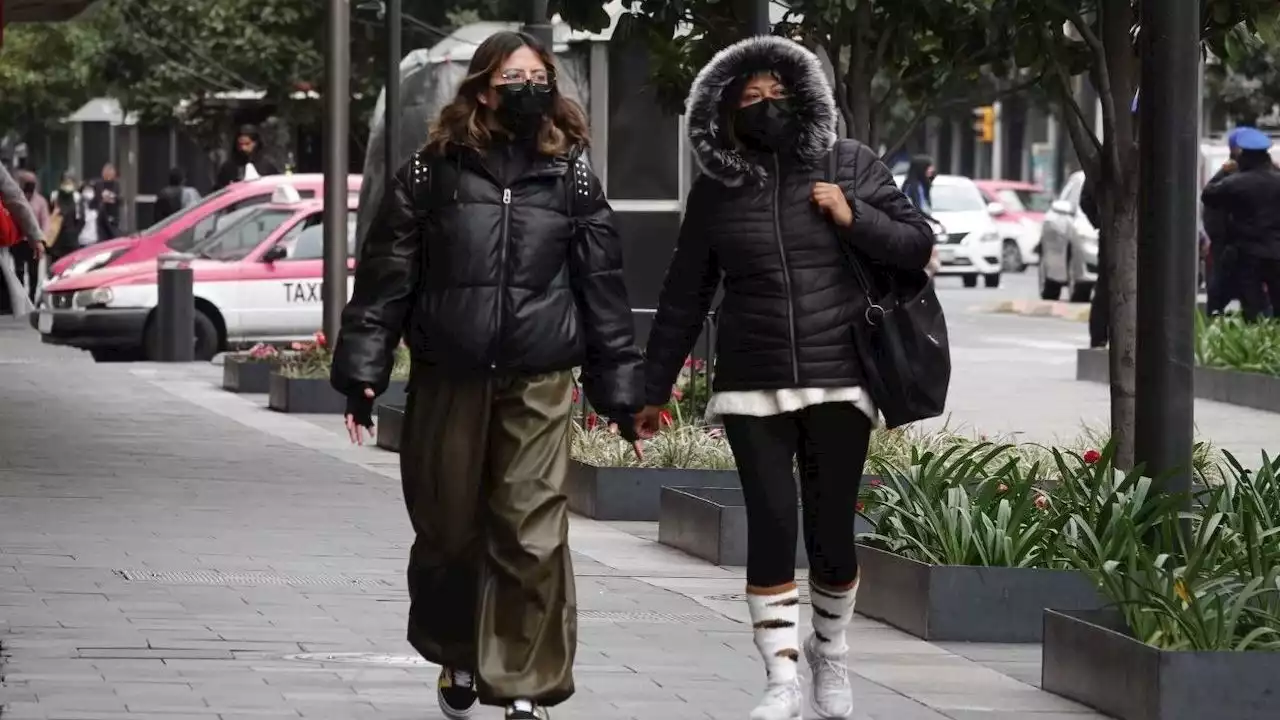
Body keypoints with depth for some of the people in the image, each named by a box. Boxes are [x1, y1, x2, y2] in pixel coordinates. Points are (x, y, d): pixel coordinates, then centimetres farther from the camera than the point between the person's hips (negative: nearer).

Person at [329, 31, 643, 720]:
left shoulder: (570, 177, 8)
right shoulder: (433, 172, 3)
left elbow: (602, 287, 9)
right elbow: (386, 275, 3)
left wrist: (620, 387, 7)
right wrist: (361, 371, -3)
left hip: (538, 385, 0)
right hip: (446, 381, 0)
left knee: (532, 538, -8)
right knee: (447, 529, 8)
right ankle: (457, 657, 31)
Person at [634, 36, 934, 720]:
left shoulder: (849, 166, 3)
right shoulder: (715, 191, 5)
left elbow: (918, 245, 5)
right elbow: (683, 297, 10)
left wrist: (855, 219, -13)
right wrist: (653, 391, 11)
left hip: (838, 382, 0)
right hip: (753, 388, 0)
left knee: (832, 530, 3)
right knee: (771, 526, -9)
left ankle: (830, 657, 26)